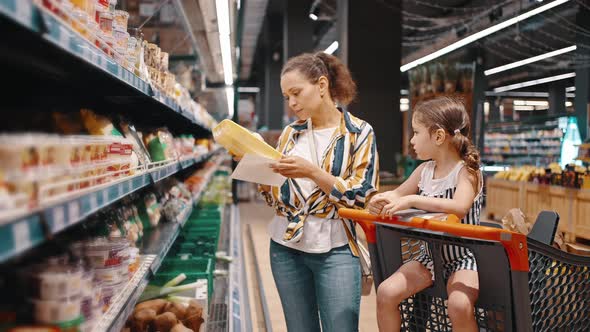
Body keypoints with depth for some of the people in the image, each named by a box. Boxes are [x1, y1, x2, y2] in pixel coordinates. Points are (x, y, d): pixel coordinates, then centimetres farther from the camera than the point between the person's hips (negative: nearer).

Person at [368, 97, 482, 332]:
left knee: (459, 305, -31)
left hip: (462, 256, -6)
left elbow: (459, 207, -33)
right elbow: (398, 194, 16)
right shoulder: (424, 170, 4)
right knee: (386, 292, -11)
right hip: (430, 254, 6)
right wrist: (381, 200, -8)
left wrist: (412, 200, -38)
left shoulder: (466, 171, -14)